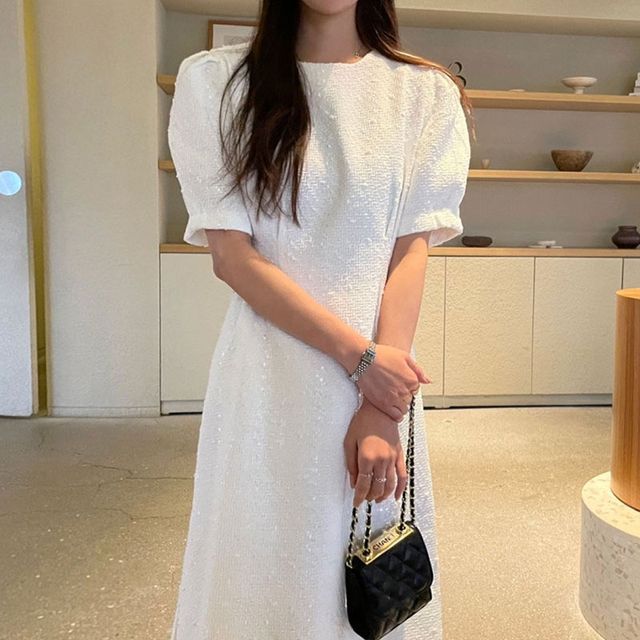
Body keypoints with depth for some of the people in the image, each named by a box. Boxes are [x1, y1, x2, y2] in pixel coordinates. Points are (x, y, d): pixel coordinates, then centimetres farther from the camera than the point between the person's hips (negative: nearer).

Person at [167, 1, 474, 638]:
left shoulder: (426, 93, 4)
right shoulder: (215, 81, -1)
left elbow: (411, 251, -3)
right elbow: (231, 254, -6)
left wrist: (382, 410, -12)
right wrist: (358, 353, -13)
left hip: (385, 368, 2)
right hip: (270, 372, -1)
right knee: (265, 565, 11)